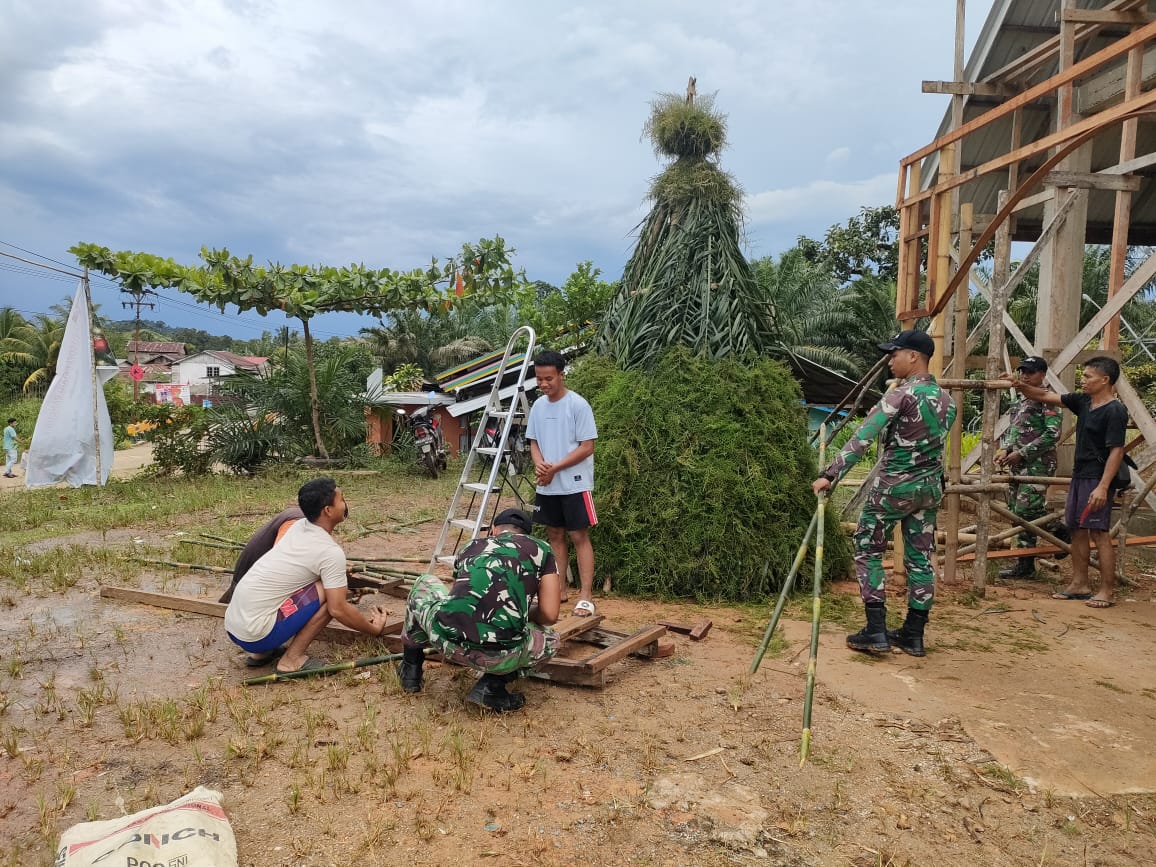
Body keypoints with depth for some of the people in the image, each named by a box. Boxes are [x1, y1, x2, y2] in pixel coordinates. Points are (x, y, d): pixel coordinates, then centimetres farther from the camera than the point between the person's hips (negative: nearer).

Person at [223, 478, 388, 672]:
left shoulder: (299, 527, 8)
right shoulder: (331, 552, -15)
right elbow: (338, 609, -14)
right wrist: (373, 629, 1)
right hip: (255, 634, -8)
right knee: (329, 593, -9)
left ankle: (263, 653, 18)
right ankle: (292, 660, -3)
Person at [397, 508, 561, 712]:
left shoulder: (471, 547, 26)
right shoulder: (540, 549, 17)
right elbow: (549, 616, 8)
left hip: (446, 641, 4)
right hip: (498, 656, -3)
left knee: (423, 585, 35)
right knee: (551, 640, 31)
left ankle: (410, 669, 36)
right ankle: (491, 686, 11)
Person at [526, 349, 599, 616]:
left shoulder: (578, 405, -12)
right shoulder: (538, 406, 7)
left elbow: (587, 447, -14)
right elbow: (534, 442, 13)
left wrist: (555, 468, -16)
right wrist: (539, 464, -9)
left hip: (574, 484, -6)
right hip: (546, 486, 6)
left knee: (579, 536, -4)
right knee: (555, 535, 12)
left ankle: (586, 596, -2)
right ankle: (559, 589, 23)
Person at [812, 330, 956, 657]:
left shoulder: (901, 395, -17)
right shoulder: (946, 399, 6)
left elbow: (862, 438, -23)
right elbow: (936, 442, 12)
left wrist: (830, 474, -25)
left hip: (894, 485, -7)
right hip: (930, 485, 7)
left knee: (868, 550, 6)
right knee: (920, 557, 11)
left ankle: (876, 632, 4)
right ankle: (914, 635, 18)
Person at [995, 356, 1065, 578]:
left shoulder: (1047, 400, -10)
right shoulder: (1021, 401, 18)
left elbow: (1053, 434, -19)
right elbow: (1011, 429, 23)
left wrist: (1022, 453, -18)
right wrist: (1005, 449, 3)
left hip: (1037, 464, -9)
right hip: (1018, 465, 9)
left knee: (1025, 512, -12)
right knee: (1016, 512, 9)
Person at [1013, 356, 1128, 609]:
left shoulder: (1115, 411, -15)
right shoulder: (1082, 401, 8)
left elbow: (1116, 451, -19)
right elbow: (1046, 396, 13)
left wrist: (1103, 487, -24)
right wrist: (1021, 386, -3)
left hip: (1097, 479, -9)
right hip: (1079, 475, 9)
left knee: (1098, 532, -6)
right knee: (1077, 529, 12)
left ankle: (1106, 590, 1)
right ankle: (1080, 584, 22)